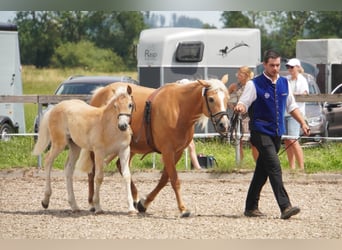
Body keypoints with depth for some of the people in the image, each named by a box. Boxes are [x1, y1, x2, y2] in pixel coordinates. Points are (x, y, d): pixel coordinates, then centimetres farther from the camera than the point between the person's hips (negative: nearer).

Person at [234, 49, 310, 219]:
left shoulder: (284, 83, 11)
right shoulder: (254, 84, -6)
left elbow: (291, 106, 20)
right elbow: (243, 103, -11)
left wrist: (302, 123, 12)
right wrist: (240, 108, -34)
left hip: (277, 133, 6)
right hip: (261, 133, -6)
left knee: (262, 171, 11)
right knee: (274, 167, -17)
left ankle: (251, 207, 20)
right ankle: (285, 207, -23)